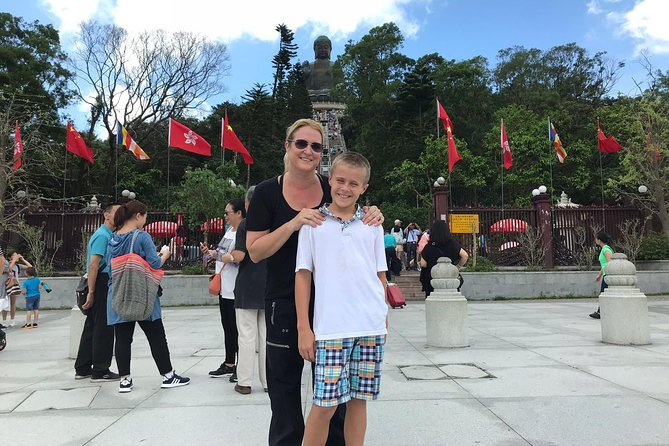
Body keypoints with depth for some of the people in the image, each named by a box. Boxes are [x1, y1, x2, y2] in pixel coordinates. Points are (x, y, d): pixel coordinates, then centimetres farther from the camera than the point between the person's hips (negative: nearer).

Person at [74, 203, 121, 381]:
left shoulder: (108, 235, 19)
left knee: (92, 326, 14)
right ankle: (100, 371, 3)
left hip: (102, 285, 10)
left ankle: (82, 369, 22)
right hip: (101, 284, -10)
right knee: (103, 327, -4)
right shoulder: (102, 235, -13)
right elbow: (93, 265, -20)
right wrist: (91, 292, -22)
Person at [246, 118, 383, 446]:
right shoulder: (267, 192, -4)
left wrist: (371, 217, -9)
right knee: (285, 392, 11)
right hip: (285, 305, -2)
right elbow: (255, 251, -9)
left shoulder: (333, 190, 2)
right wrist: (293, 224, -22)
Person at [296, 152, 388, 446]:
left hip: (371, 328, 3)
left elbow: (380, 276, 14)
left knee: (359, 400, 10)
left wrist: (384, 321, 11)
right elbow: (303, 275, 2)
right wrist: (303, 328, -3)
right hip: (330, 330, -2)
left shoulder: (372, 225, 10)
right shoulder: (313, 223, 3)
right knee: (325, 405, -1)